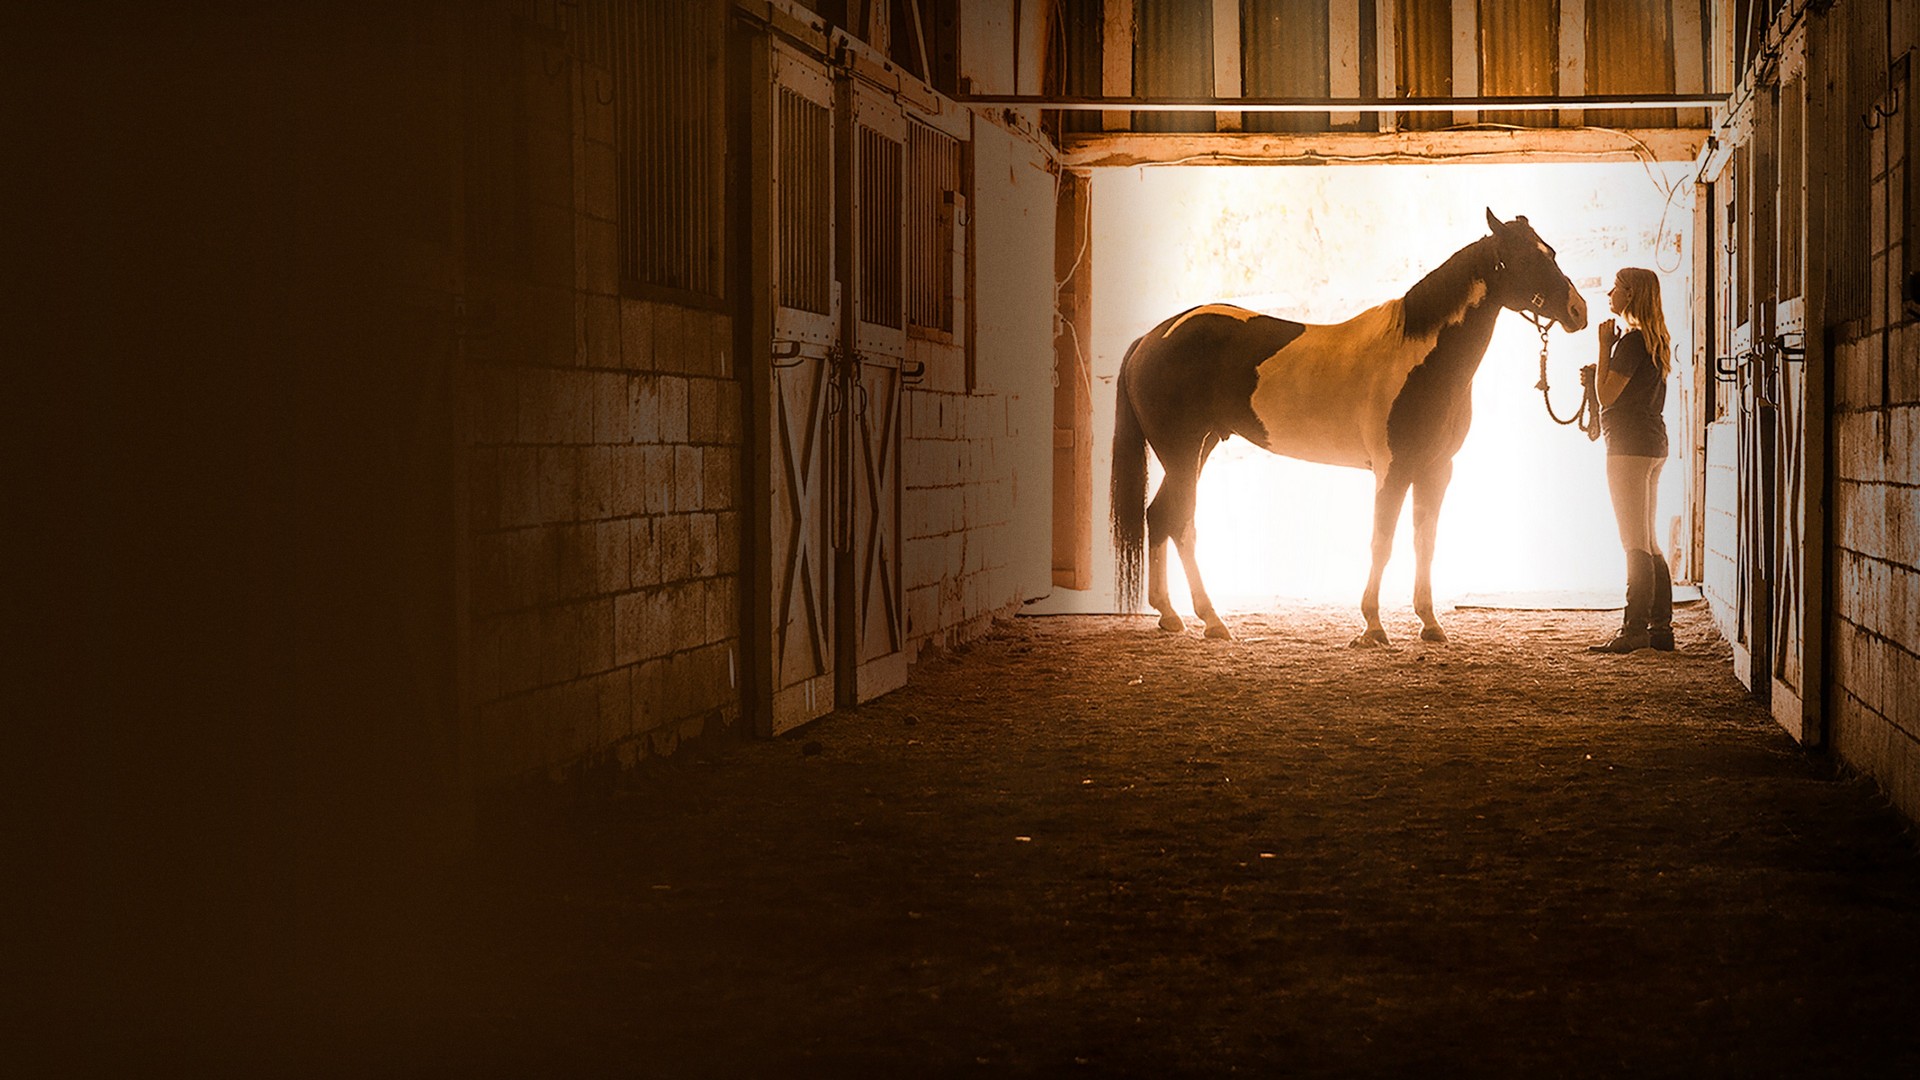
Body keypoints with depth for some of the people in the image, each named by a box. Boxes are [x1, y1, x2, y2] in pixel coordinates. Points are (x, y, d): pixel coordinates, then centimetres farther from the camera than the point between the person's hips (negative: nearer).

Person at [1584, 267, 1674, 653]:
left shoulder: (1631, 341, -14)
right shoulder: (1655, 342, 16)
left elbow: (1607, 395, -15)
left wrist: (1604, 346, -8)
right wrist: (1597, 376, 13)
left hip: (1629, 445, -10)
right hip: (1653, 443, 10)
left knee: (1636, 545, -9)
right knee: (1648, 544, 12)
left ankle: (1635, 629, -8)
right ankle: (1660, 626, 13)